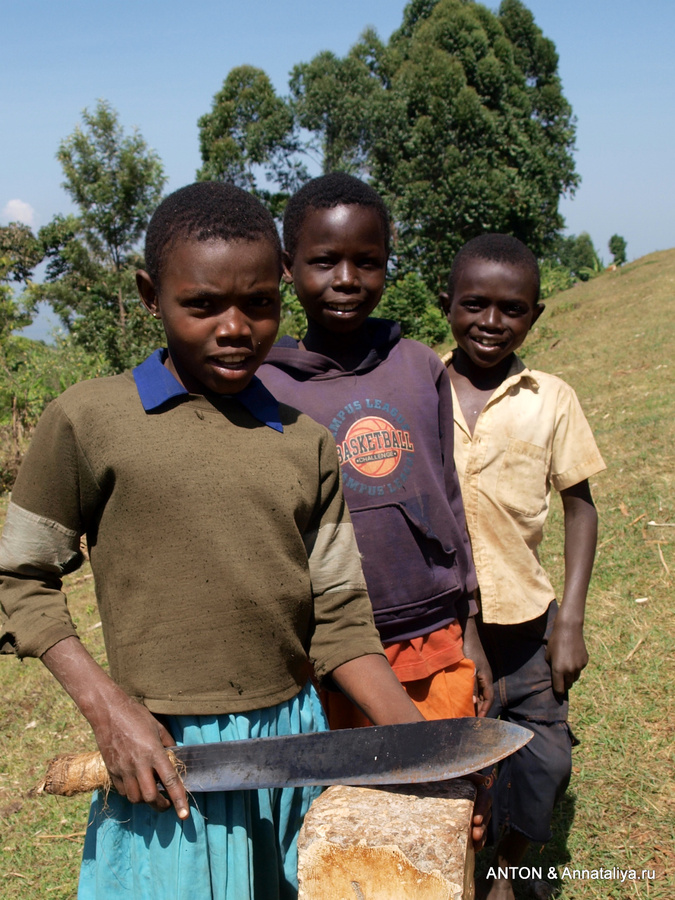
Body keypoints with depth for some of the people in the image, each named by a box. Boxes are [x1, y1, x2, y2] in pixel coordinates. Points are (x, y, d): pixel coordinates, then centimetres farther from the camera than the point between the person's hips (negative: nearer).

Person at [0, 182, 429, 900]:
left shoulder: (306, 443, 2)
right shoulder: (90, 420, -7)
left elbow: (337, 617, 3)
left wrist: (423, 742, -7)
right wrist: (108, 707, -11)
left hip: (298, 742, 4)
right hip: (167, 764, -3)